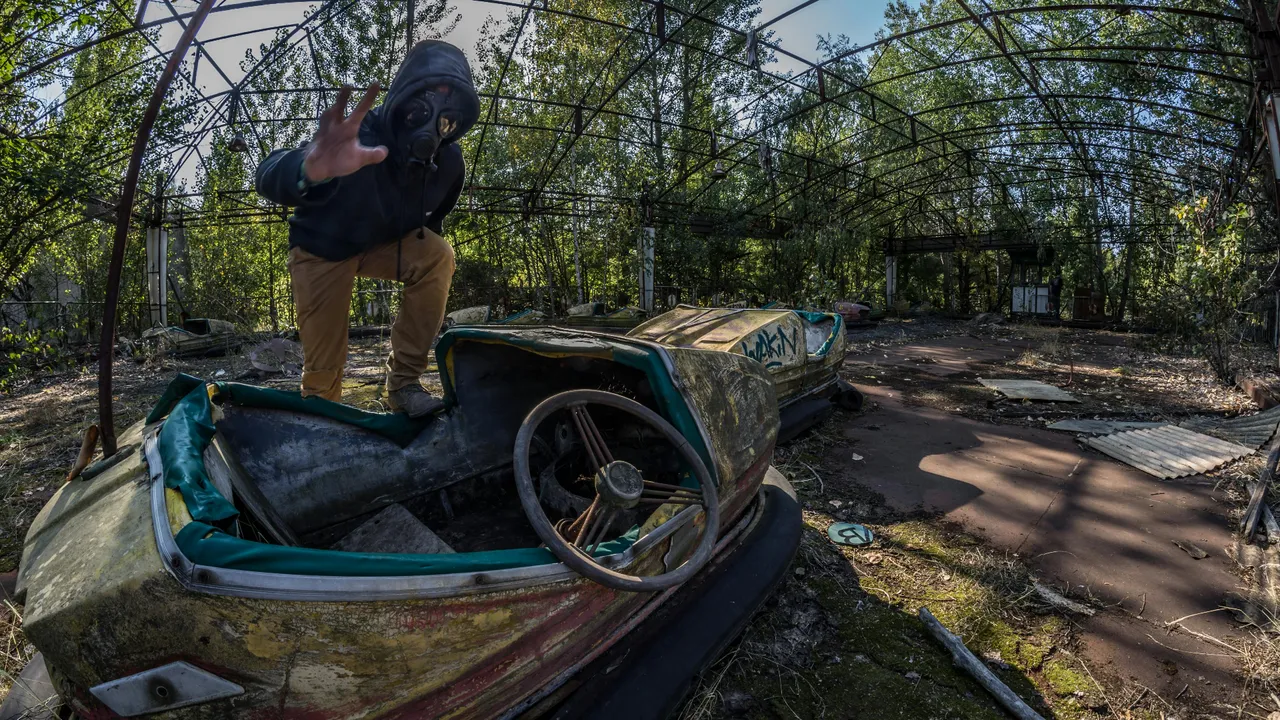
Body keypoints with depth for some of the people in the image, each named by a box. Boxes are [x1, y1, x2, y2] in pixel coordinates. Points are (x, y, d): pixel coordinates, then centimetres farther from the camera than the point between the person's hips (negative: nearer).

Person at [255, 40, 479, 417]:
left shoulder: (449, 162, -18)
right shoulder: (358, 137, -34)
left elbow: (433, 217, 4)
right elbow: (269, 177, -51)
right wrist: (311, 170, -72)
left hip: (384, 243, 4)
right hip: (322, 247, -3)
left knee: (438, 256, -26)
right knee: (324, 364, -5)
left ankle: (404, 382, -17)